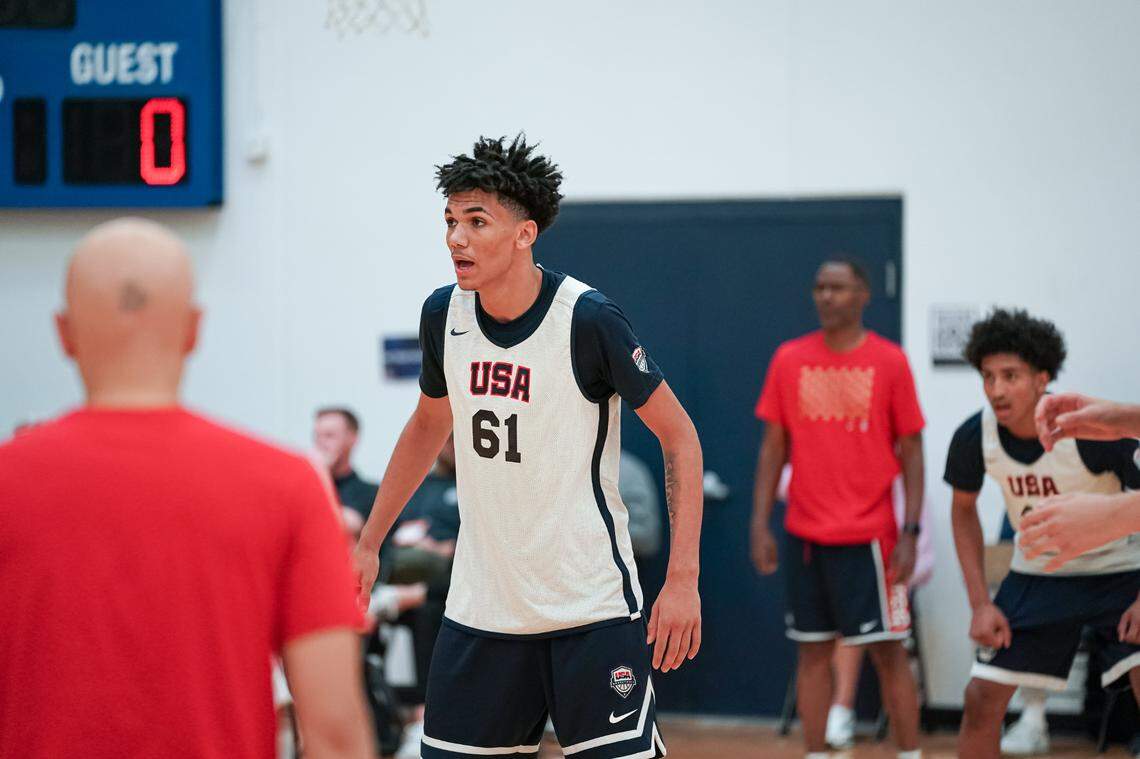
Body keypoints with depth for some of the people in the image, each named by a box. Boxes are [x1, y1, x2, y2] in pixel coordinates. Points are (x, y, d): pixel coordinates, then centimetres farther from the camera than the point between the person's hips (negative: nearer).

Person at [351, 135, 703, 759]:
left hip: (592, 608, -5)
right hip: (480, 607, 5)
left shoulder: (587, 320, -15)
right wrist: (368, 545, 19)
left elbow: (679, 437, -8)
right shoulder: (443, 314, 0)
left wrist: (683, 579, -14)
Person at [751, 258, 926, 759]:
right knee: (813, 651, 6)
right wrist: (760, 524, 1)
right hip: (805, 534, 3)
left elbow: (911, 452, -1)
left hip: (869, 535, -3)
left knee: (888, 651, -1)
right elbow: (774, 446, 8)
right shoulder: (790, 360, 4)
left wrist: (910, 532, -8)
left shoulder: (890, 362, -3)